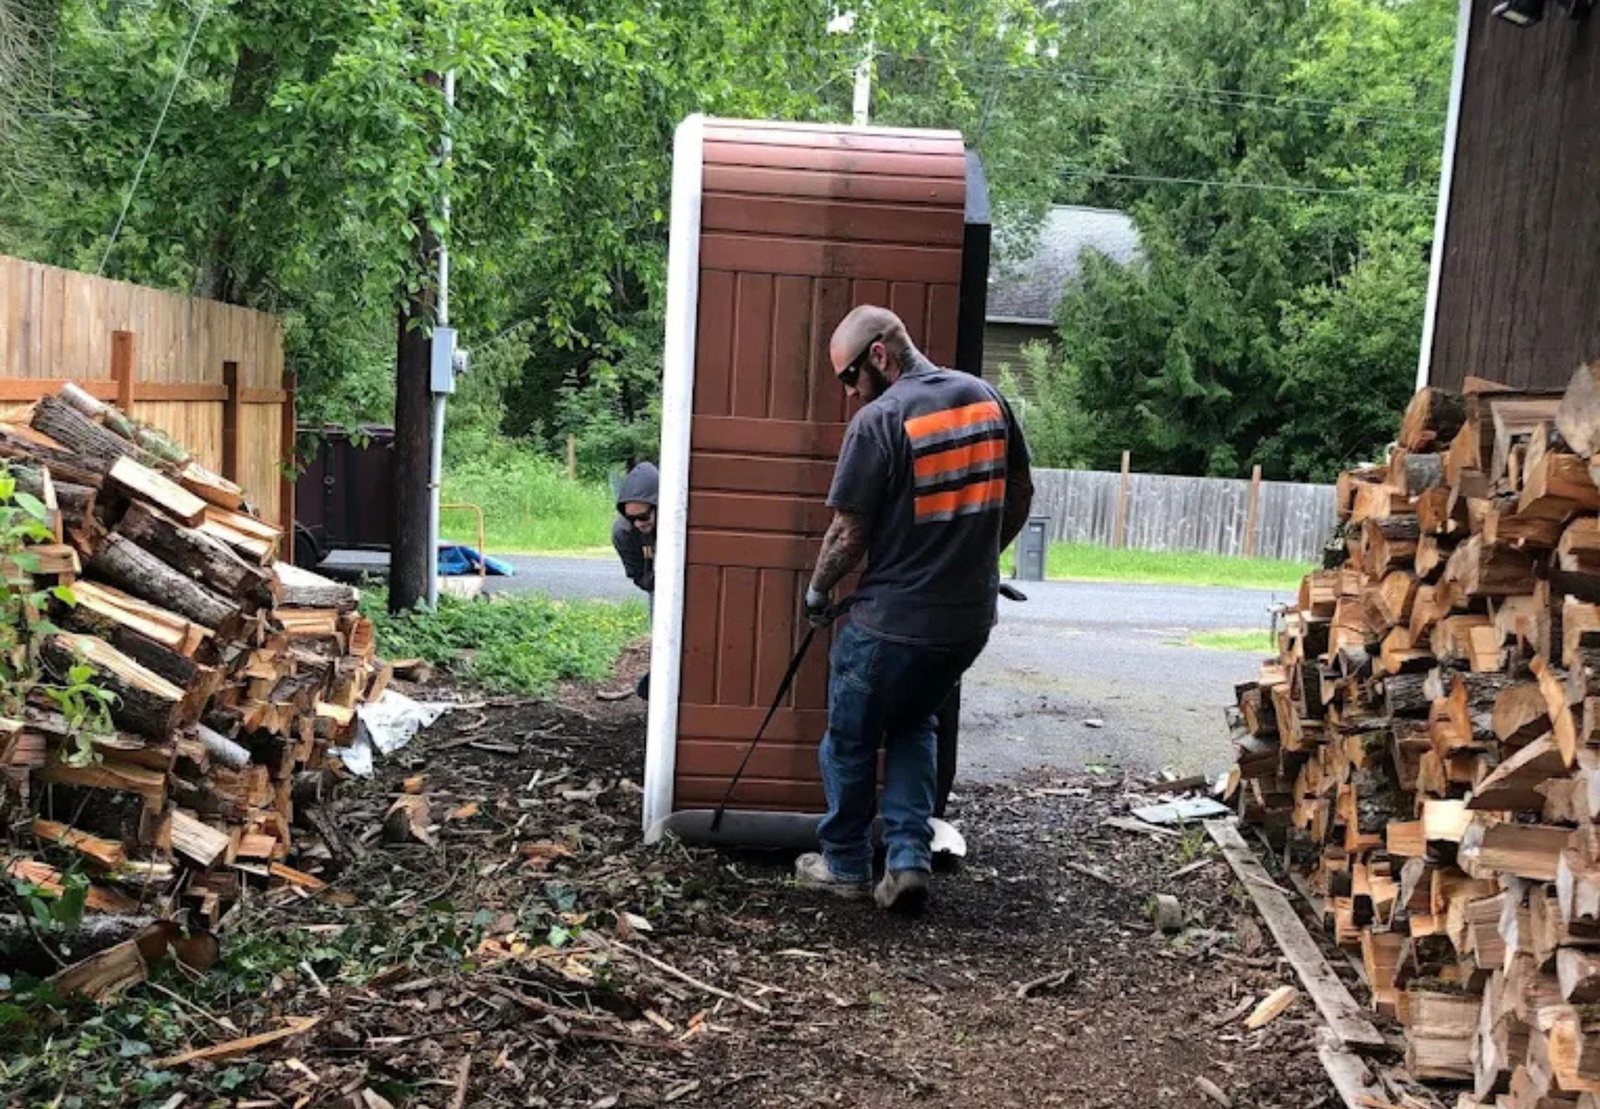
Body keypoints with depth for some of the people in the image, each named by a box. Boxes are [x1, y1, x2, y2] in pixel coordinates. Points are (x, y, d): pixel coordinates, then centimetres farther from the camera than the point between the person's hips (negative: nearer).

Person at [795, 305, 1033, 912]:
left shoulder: (879, 419, -16)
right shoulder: (987, 397, 3)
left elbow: (849, 532, -14)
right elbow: (1020, 496, 12)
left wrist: (817, 590, 3)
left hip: (891, 620, -6)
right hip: (970, 617, 6)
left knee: (851, 740, 15)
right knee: (915, 726, 26)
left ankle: (845, 864, 29)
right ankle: (909, 858, 16)